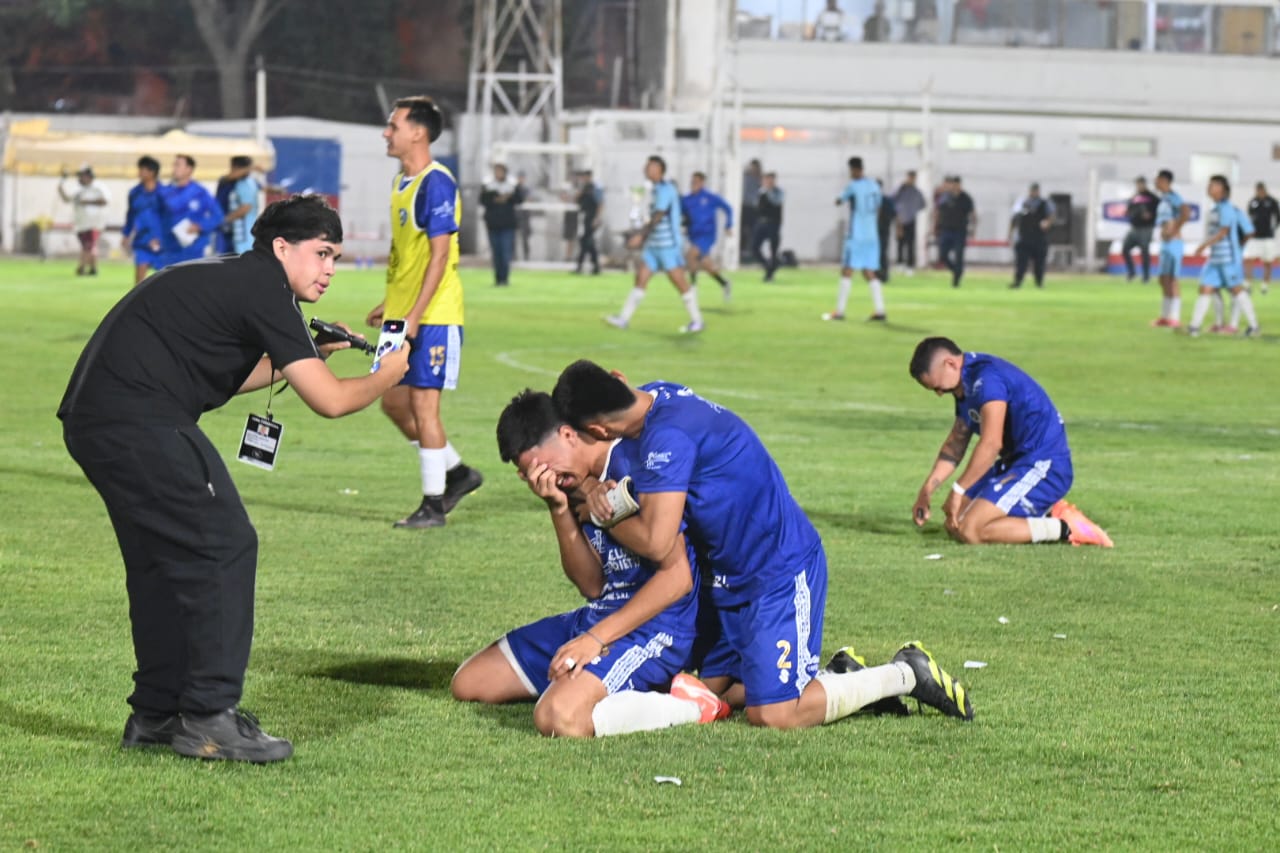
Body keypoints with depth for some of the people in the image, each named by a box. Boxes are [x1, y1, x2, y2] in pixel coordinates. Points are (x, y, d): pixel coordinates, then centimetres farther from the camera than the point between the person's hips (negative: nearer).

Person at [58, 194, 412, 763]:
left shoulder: (231, 280, 21)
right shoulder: (264, 290, -8)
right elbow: (329, 401, -11)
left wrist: (305, 354, 27)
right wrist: (387, 375, 8)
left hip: (91, 418, 10)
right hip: (141, 420, -10)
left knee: (160, 559, 17)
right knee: (224, 547, -7)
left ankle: (156, 713, 23)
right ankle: (208, 717, -6)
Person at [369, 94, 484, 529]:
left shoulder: (436, 183, -15)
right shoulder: (401, 182, 13)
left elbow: (440, 254, -19)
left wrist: (415, 314, -23)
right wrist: (389, 304, 20)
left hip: (433, 316, -9)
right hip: (404, 314, 9)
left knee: (422, 403, -6)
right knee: (393, 401, 12)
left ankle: (433, 505, 2)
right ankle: (457, 471, 25)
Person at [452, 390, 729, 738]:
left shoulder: (630, 467, -19)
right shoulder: (577, 483, 8)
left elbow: (676, 577, -22)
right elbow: (592, 586, 5)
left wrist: (596, 638, -23)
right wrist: (559, 509, -8)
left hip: (654, 627, -10)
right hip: (600, 615, 10)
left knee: (559, 717, -34)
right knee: (468, 682, 11)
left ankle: (690, 705, -14)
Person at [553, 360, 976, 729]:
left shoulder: (666, 436, -26)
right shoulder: (654, 396, 3)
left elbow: (656, 542, -29)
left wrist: (604, 512, -11)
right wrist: (607, 492, -11)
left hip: (779, 573, -10)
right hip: (732, 575, 10)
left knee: (772, 714, -15)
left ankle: (905, 674, 3)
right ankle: (836, 675, 18)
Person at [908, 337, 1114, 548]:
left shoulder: (987, 378, -19)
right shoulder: (967, 384, 13)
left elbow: (991, 443, -27)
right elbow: (956, 443, 21)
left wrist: (957, 491, -23)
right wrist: (926, 491, 14)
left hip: (1044, 467, -11)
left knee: (968, 530, -20)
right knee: (954, 524, 9)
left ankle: (1064, 529, -14)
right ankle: (1046, 515, 9)